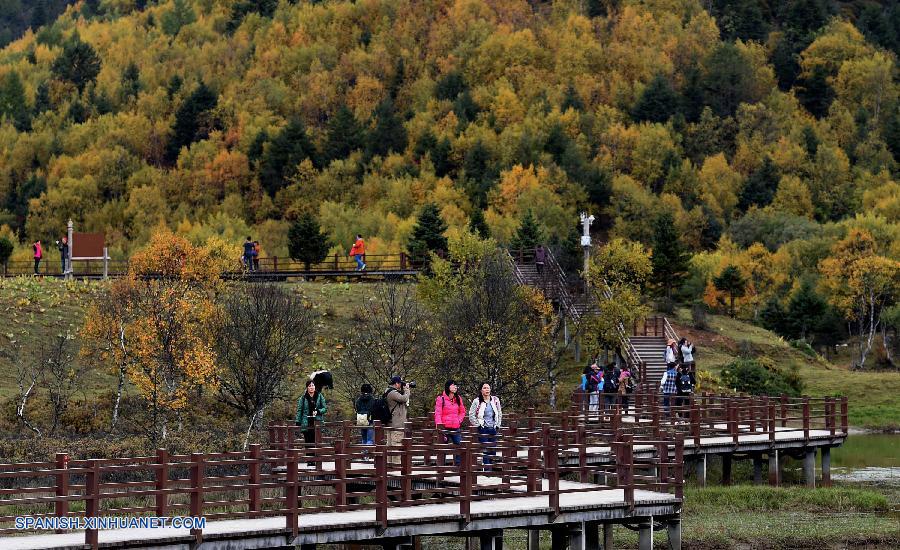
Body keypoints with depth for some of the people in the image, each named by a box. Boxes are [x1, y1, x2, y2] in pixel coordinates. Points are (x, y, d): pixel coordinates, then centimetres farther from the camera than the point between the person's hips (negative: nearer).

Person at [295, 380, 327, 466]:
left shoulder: (320, 396, 7)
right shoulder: (303, 398, 5)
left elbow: (325, 408, 7)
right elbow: (299, 410, 6)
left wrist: (318, 411, -12)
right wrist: (298, 422, -1)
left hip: (317, 423, 0)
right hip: (306, 423, 0)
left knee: (316, 442, -3)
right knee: (308, 442, -1)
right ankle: (309, 461, 4)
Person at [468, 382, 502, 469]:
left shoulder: (495, 400, 7)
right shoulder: (477, 402, -5)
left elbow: (499, 414, 17)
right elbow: (471, 415, -4)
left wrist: (498, 425, 10)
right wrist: (478, 424, -7)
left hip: (493, 429, 4)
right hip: (483, 429, -4)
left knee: (493, 450, 4)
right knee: (485, 450, -8)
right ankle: (486, 469, -6)